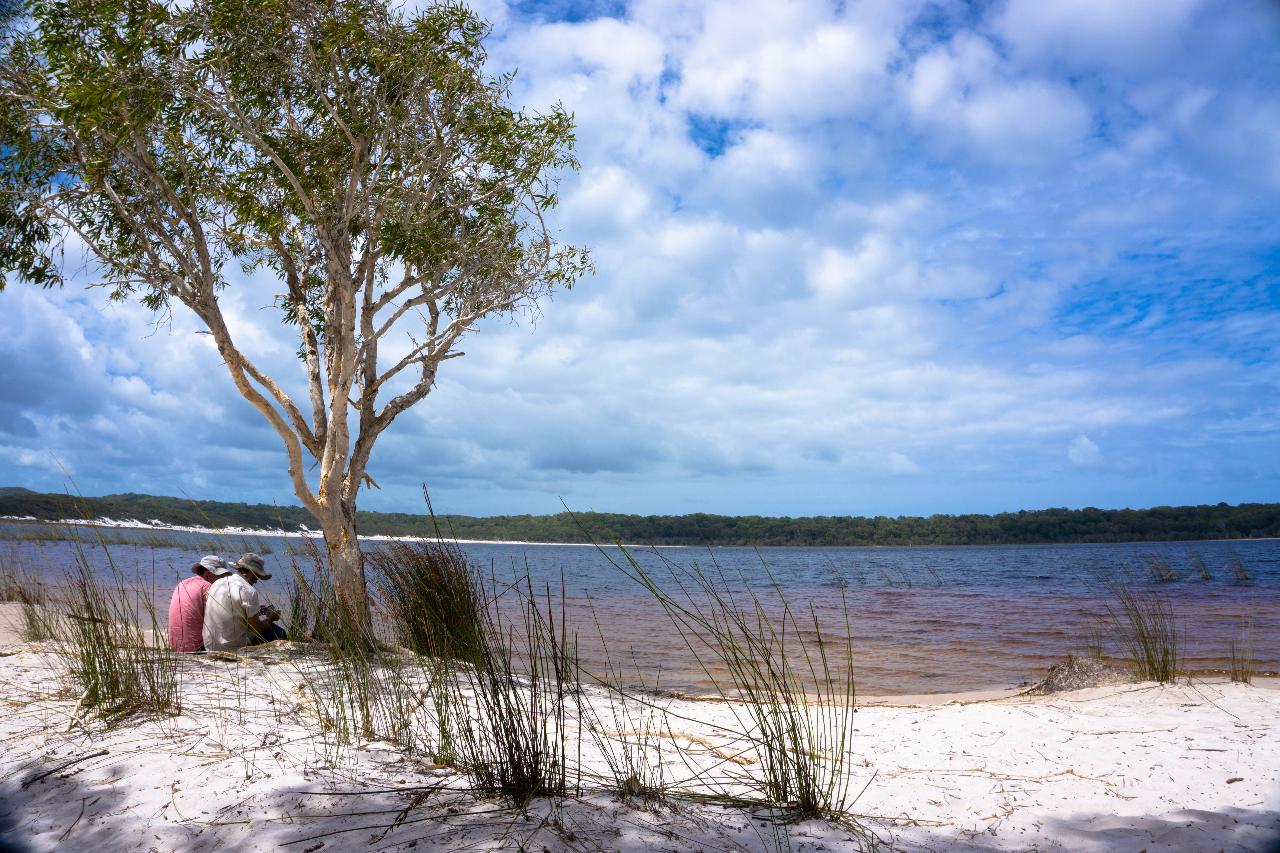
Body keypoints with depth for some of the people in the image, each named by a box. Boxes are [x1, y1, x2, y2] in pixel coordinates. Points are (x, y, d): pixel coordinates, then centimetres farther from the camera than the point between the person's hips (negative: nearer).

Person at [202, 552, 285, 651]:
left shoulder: (218, 583, 6)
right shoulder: (248, 591, -18)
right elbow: (257, 628, -15)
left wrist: (255, 610, 21)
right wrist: (271, 617, 4)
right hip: (235, 648, -8)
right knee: (279, 632, 4)